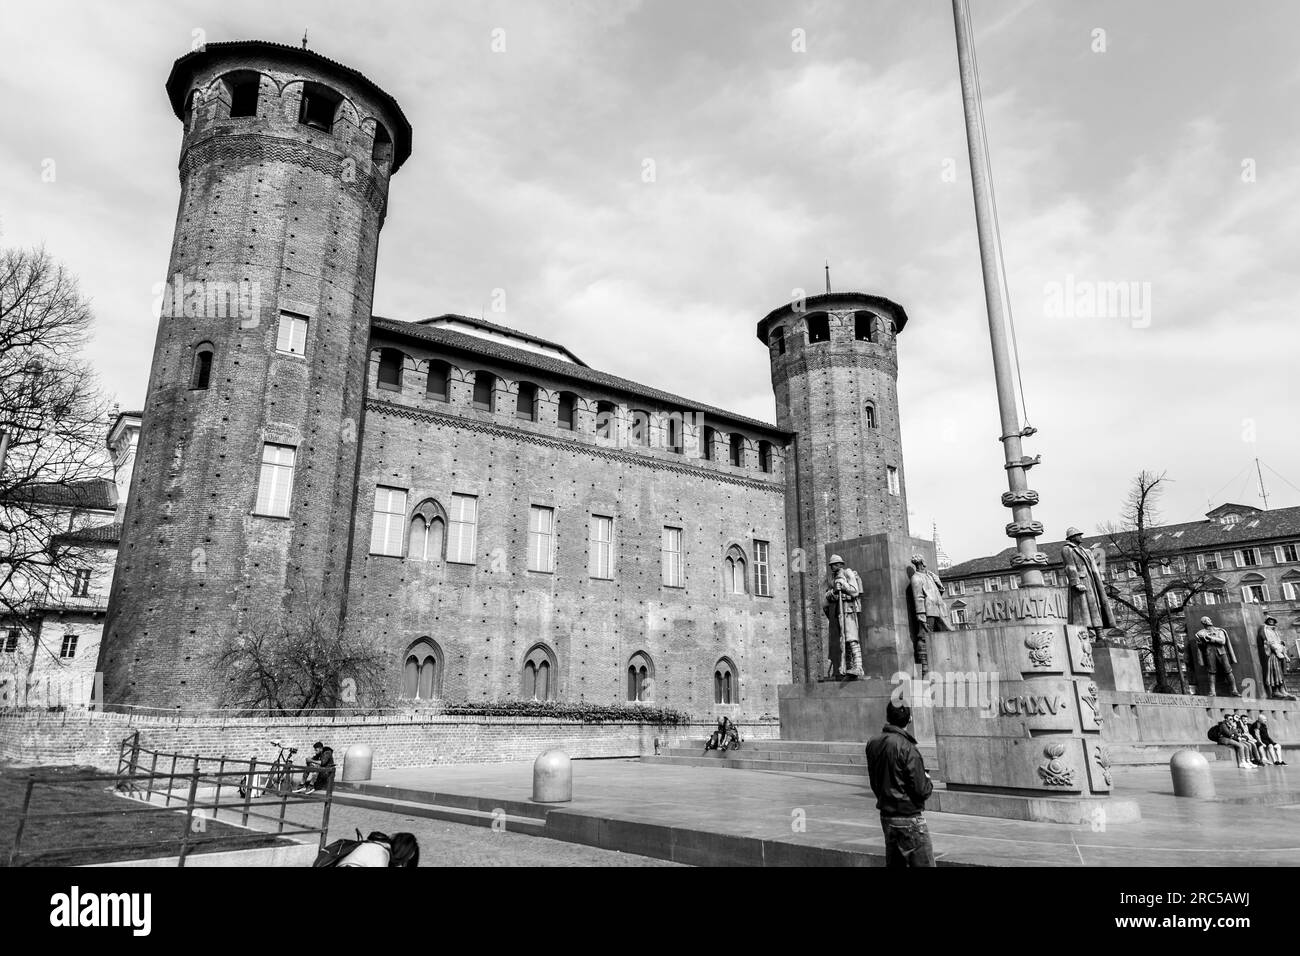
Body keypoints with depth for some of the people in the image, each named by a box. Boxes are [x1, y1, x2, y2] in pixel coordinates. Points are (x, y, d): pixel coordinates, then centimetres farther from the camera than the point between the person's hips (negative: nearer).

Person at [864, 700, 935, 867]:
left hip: (885, 815, 7)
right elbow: (922, 791, -17)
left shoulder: (872, 743, 3)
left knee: (893, 863, 15)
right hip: (909, 817, -7)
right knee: (924, 863, -1)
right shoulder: (907, 748, -19)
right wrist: (927, 780, 2)